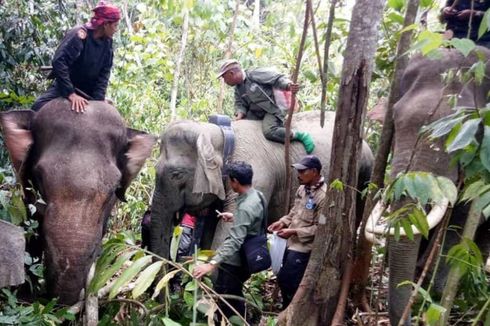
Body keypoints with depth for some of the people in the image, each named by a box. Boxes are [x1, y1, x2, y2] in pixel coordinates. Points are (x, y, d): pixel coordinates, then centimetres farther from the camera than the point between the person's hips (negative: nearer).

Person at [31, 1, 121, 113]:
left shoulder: (107, 41, -6)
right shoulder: (79, 36, -25)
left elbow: (104, 72, -5)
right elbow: (59, 62, -33)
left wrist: (99, 99, -17)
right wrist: (71, 93, -38)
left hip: (88, 91, 6)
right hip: (65, 86, -6)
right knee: (39, 108, -25)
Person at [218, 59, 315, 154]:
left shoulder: (255, 74, -15)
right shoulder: (238, 89, 10)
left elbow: (277, 79, -19)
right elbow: (240, 104, 5)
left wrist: (289, 86, -39)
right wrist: (239, 115, -18)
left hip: (273, 110, -8)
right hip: (255, 113, 8)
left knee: (270, 132, -33)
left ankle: (301, 135, -17)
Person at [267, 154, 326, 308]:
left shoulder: (323, 196, -21)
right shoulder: (302, 189, 5)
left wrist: (294, 231, -22)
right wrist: (283, 222, 0)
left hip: (303, 247, -8)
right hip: (291, 243, 8)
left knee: (287, 281, -5)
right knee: (284, 279, 16)